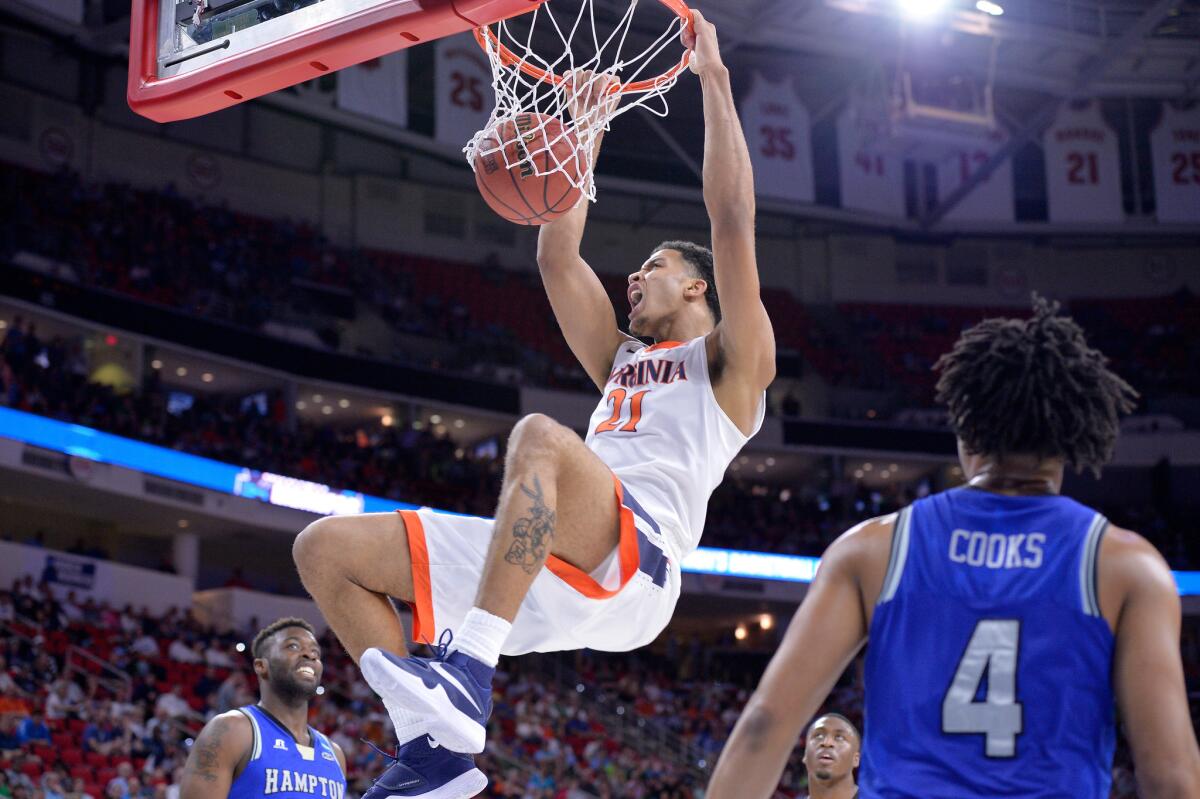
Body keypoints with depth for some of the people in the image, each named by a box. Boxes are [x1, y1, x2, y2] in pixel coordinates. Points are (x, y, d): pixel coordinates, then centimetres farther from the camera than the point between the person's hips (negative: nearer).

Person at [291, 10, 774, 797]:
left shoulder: (730, 361, 15)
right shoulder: (622, 361, 36)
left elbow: (733, 220, 4)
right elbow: (557, 255, 35)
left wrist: (714, 79, 6)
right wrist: (586, 129, 36)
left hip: (632, 562, -8)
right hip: (550, 567, 8)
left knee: (540, 435, -39)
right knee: (325, 546, -3)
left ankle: (468, 667, -43)